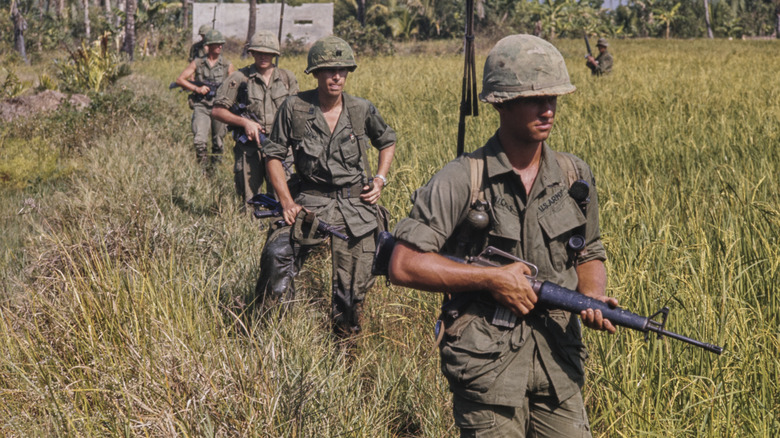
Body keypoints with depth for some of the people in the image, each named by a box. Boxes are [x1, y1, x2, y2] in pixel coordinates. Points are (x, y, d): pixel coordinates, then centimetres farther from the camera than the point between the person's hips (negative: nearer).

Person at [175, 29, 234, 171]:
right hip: (201, 107, -2)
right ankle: (205, 170, -9)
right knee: (200, 141, -16)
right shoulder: (198, 63, 6)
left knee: (218, 143, 9)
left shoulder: (227, 65, 9)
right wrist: (197, 89, -6)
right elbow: (180, 79, 6)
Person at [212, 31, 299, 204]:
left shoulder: (287, 78, 9)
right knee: (250, 201, 2)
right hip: (250, 148, -2)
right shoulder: (240, 78, -1)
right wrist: (245, 122, -13)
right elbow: (217, 111, -1)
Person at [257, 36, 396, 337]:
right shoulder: (294, 108, -5)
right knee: (277, 252, -28)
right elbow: (274, 155, 2)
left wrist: (381, 178, 4)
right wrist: (287, 202, -7)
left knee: (353, 288, 3)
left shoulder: (362, 111, 1)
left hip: (356, 207, 1)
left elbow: (388, 142, 20)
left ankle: (345, 342, 26)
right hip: (311, 202, -1)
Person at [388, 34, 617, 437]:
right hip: (487, 362, -4)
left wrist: (593, 297, -4)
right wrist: (492, 278, -16)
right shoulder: (462, 180, -11)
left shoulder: (575, 176, 5)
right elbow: (403, 266, -14)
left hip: (557, 358, 4)